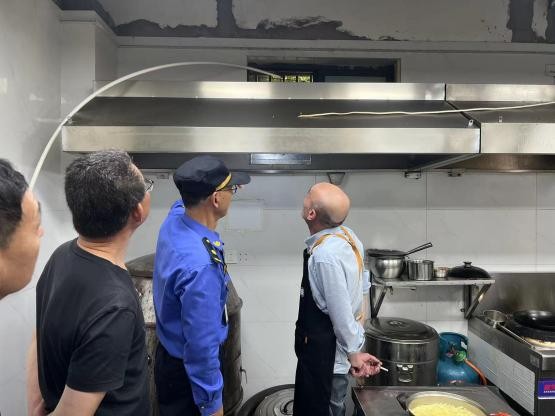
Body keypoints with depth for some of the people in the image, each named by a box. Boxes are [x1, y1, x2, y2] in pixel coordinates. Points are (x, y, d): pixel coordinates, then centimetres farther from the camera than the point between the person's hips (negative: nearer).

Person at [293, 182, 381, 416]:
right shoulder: (346, 235, -4)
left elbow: (341, 313, -25)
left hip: (324, 353, -8)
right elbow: (356, 290, 6)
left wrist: (353, 352, -9)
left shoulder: (325, 255, -32)